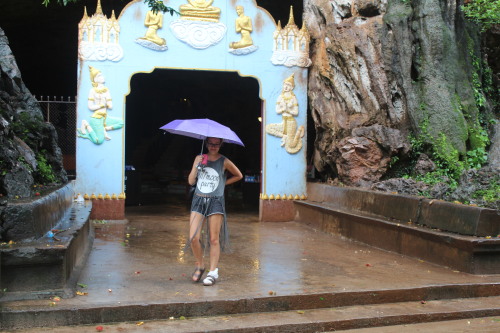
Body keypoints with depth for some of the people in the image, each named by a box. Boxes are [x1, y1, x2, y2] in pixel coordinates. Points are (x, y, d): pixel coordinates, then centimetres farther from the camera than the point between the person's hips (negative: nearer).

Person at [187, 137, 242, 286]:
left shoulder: (224, 161, 2)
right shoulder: (199, 158, 8)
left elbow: (239, 175, 16)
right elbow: (191, 181, 5)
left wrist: (224, 183, 6)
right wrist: (197, 165, -8)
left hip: (216, 202, -2)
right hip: (198, 200, 2)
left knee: (214, 239, 0)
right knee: (193, 238, -6)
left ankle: (213, 272, 8)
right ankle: (200, 266, 16)